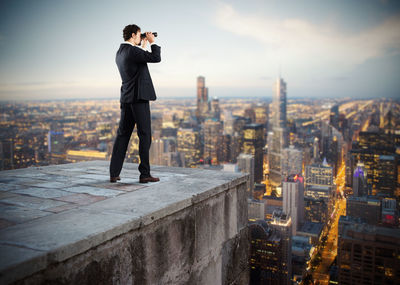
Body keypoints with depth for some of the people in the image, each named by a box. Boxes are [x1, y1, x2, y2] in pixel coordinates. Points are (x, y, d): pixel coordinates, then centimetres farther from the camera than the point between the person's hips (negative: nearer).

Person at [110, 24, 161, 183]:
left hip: (126, 99, 9)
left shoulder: (120, 53, 16)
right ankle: (144, 174, -1)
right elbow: (156, 58, -13)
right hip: (139, 98, -9)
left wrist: (143, 46, 27)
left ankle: (114, 173, 11)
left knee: (122, 135, 9)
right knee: (145, 136, -3)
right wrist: (152, 42, 2)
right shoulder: (132, 51, -12)